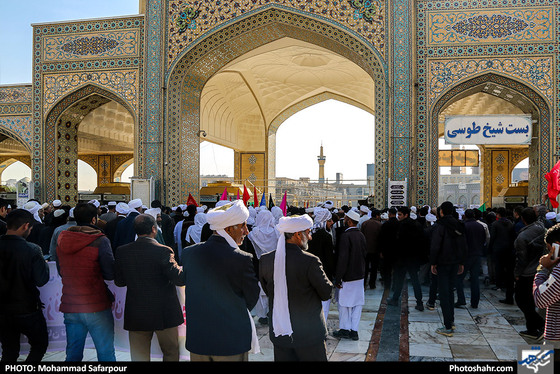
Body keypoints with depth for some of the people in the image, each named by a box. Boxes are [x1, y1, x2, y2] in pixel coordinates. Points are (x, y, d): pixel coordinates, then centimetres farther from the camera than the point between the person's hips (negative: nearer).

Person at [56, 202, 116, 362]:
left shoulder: (61, 239, 6)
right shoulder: (100, 241, -12)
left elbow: (60, 271, 17)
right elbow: (111, 274, -11)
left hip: (70, 307, 6)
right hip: (96, 307, -5)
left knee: (73, 354, 15)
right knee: (106, 354, 5)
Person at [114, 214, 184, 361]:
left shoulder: (122, 251, -4)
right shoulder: (163, 251, -17)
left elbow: (119, 282, 4)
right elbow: (180, 279, -20)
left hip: (135, 316, 3)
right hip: (164, 314, -3)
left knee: (139, 356, 14)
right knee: (171, 353, 16)